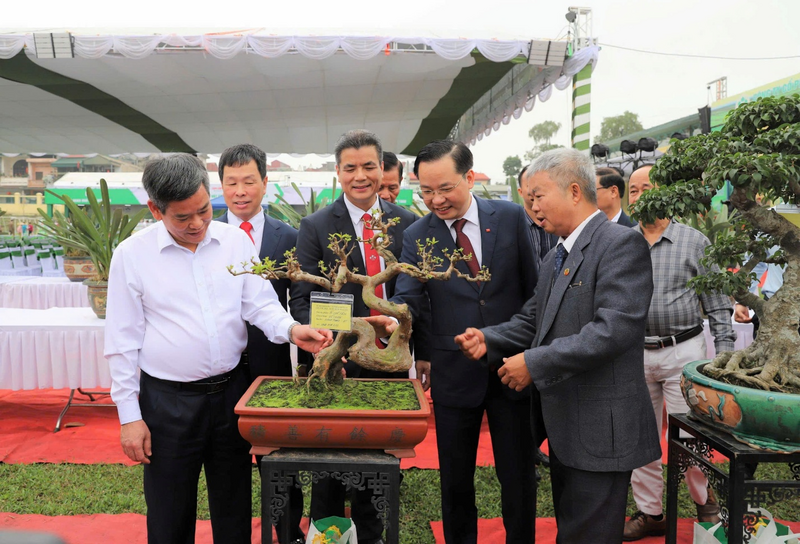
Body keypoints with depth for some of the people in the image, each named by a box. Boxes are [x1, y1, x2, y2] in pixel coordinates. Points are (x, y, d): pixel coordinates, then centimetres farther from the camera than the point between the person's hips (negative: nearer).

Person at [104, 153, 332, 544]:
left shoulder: (236, 241, -2)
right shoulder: (131, 255, -7)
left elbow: (260, 305, -1)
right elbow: (122, 342, -4)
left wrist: (291, 329, -23)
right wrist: (129, 416, -4)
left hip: (231, 390, 2)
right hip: (168, 400, -2)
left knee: (234, 509, 18)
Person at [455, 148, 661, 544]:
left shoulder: (621, 243, -15)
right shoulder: (556, 258, 15)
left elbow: (614, 329, -25)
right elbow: (532, 321, 14)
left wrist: (534, 363, -23)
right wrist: (487, 340, -5)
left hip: (600, 428, -9)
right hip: (563, 425, 9)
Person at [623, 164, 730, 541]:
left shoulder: (694, 241, 1)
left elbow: (717, 302, 2)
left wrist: (724, 351, -4)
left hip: (683, 351, -2)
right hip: (634, 354, 3)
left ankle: (705, 501, 32)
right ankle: (649, 512, 26)